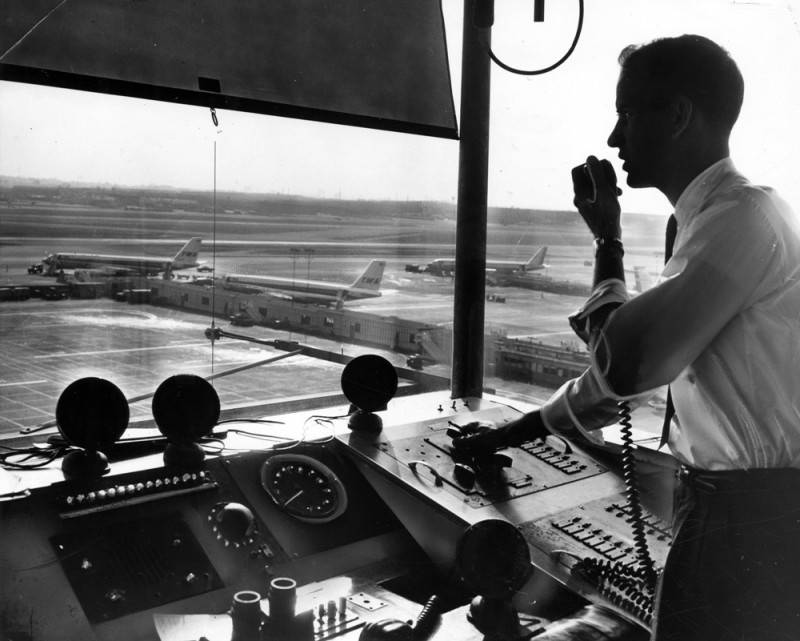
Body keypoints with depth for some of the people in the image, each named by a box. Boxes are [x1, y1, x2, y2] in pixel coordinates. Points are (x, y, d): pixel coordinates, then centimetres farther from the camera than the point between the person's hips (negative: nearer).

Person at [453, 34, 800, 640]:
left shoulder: (743, 216, -19)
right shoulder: (711, 218, 12)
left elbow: (628, 365, -25)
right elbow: (627, 361, 17)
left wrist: (608, 243, -11)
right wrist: (523, 428, 19)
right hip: (724, 500, 9)